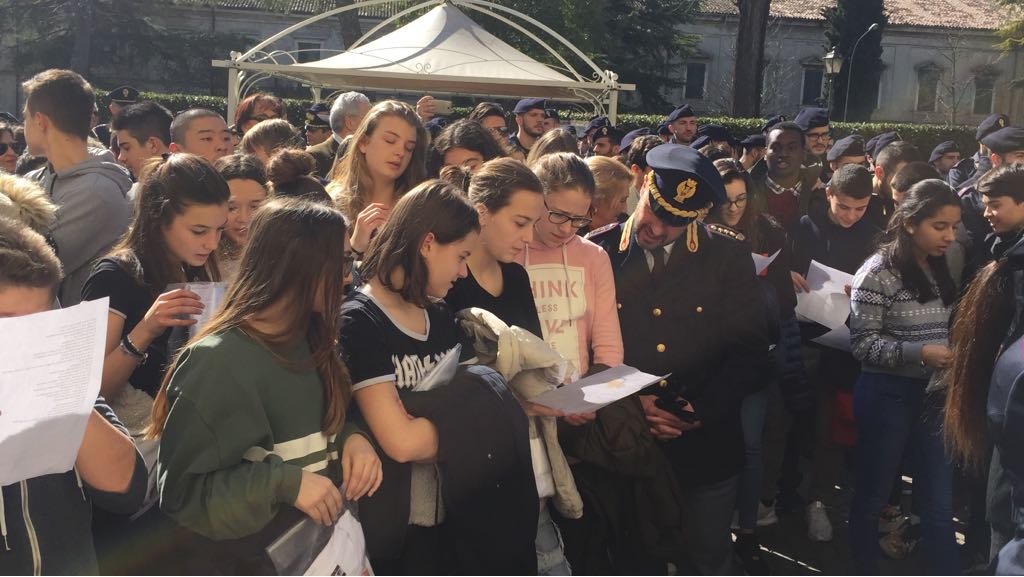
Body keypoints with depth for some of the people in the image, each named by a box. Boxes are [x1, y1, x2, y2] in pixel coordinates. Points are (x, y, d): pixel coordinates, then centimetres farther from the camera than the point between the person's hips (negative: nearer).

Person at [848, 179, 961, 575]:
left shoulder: (942, 269, 7)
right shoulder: (879, 272, -12)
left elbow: (949, 329, 17)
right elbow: (863, 343, -14)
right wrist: (921, 353, -24)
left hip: (935, 394, 6)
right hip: (888, 395, -5)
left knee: (940, 502, 9)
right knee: (873, 494, 10)